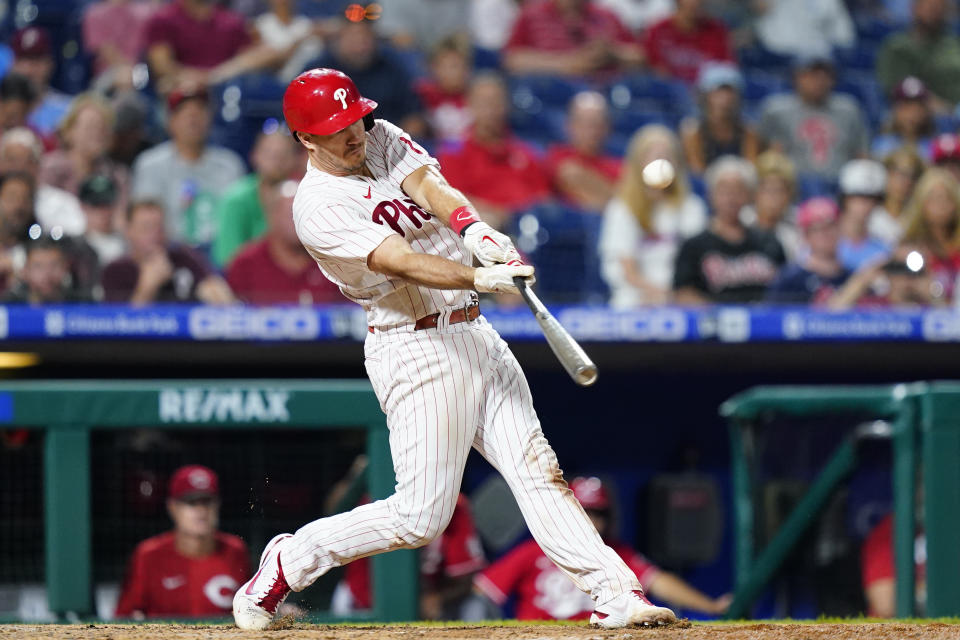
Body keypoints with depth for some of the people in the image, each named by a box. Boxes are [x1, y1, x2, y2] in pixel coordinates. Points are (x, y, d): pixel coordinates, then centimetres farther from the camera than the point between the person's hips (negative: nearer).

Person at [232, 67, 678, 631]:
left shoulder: (383, 140, 9)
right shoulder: (318, 207, -14)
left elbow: (432, 188, -10)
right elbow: (399, 262, -27)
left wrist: (473, 228, -32)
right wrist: (481, 278, -41)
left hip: (475, 332, 7)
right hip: (417, 349, -7)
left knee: (536, 467, 1)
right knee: (420, 516, -5)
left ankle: (615, 592, -3)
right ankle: (287, 563, 10)